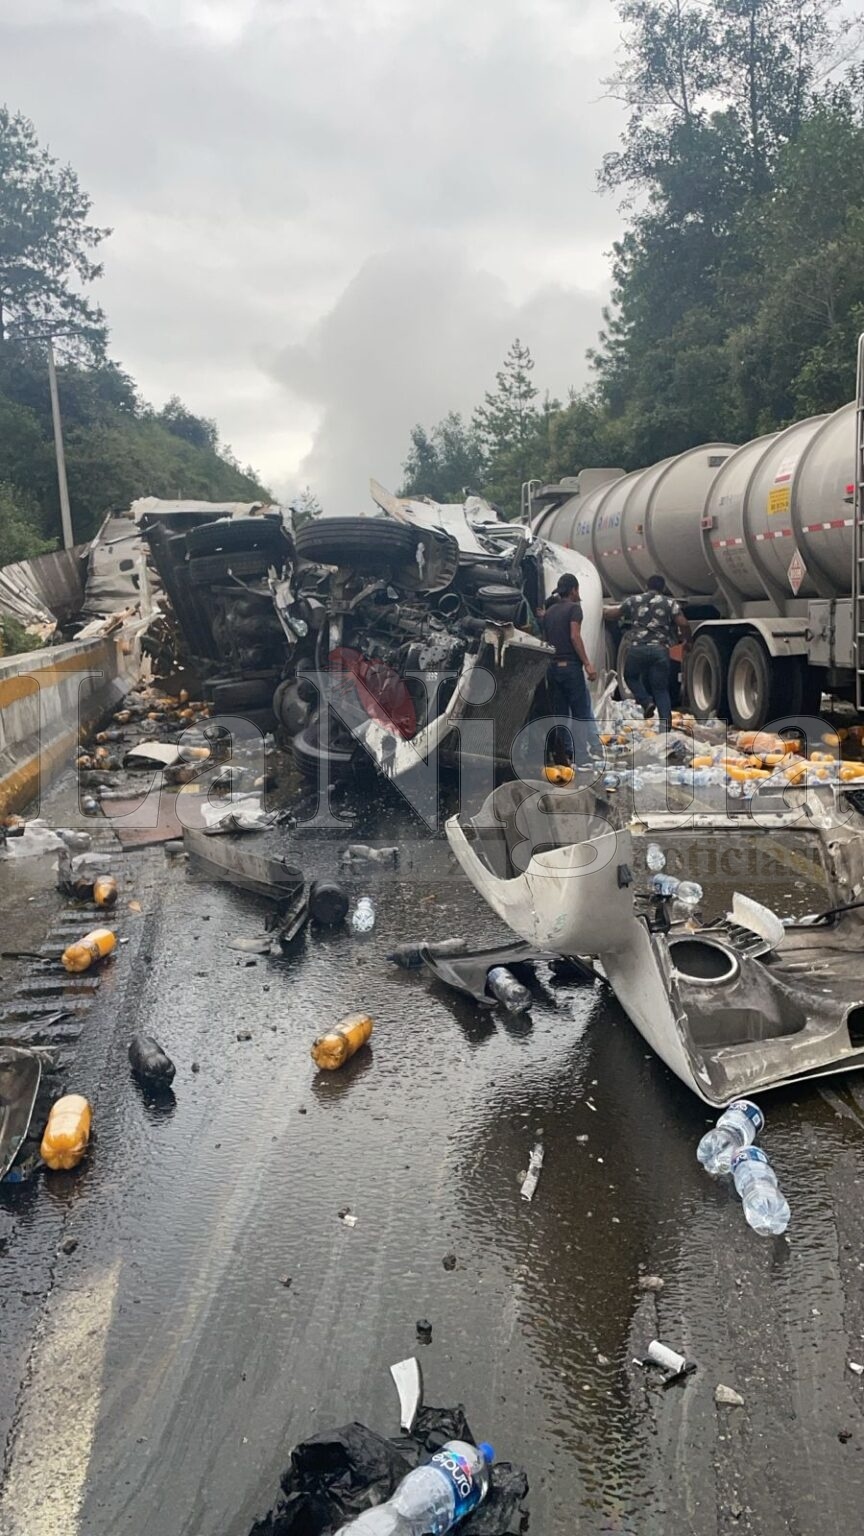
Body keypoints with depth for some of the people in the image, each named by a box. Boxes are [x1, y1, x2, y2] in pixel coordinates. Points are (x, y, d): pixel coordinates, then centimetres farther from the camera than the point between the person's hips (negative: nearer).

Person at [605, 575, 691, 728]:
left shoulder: (633, 601, 11)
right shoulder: (670, 603, 9)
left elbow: (612, 613, 17)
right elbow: (683, 624, -2)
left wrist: (602, 612, 38)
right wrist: (686, 639, 16)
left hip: (638, 648, 0)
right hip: (660, 649, 0)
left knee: (630, 676, 26)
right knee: (661, 689, 9)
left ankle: (646, 702, 3)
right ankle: (666, 724, -1)